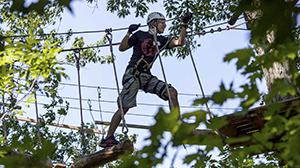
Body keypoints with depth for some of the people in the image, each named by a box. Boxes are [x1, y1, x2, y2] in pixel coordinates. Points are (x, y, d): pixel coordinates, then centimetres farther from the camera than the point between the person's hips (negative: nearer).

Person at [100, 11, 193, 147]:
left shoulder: (161, 41, 18)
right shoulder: (140, 35, 4)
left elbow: (179, 42, 7)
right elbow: (122, 48, 2)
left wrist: (184, 25, 1)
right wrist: (129, 33, -12)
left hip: (147, 77, 6)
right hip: (133, 74, -5)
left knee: (172, 92, -9)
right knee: (125, 107, -15)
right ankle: (108, 138, -9)